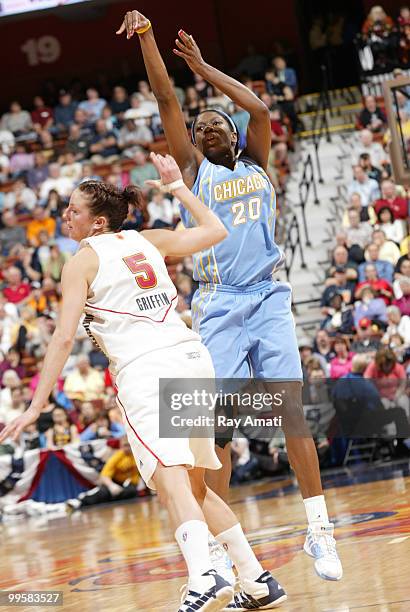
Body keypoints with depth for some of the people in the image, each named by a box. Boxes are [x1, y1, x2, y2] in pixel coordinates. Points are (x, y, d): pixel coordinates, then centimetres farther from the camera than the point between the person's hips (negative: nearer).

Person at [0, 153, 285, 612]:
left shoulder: (82, 261, 3)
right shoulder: (147, 240, 18)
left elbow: (64, 337, -6)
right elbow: (215, 232, 30)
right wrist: (176, 185, 37)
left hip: (145, 369, -7)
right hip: (193, 357, 7)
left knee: (172, 482, -18)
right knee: (195, 486, 18)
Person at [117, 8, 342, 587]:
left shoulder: (257, 166, 16)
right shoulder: (194, 170, 13)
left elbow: (260, 109, 1)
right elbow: (167, 102, 3)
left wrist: (204, 68, 9)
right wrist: (146, 35, -5)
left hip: (269, 300, 1)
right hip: (218, 308, 0)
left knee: (293, 411, -6)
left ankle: (319, 530, -1)